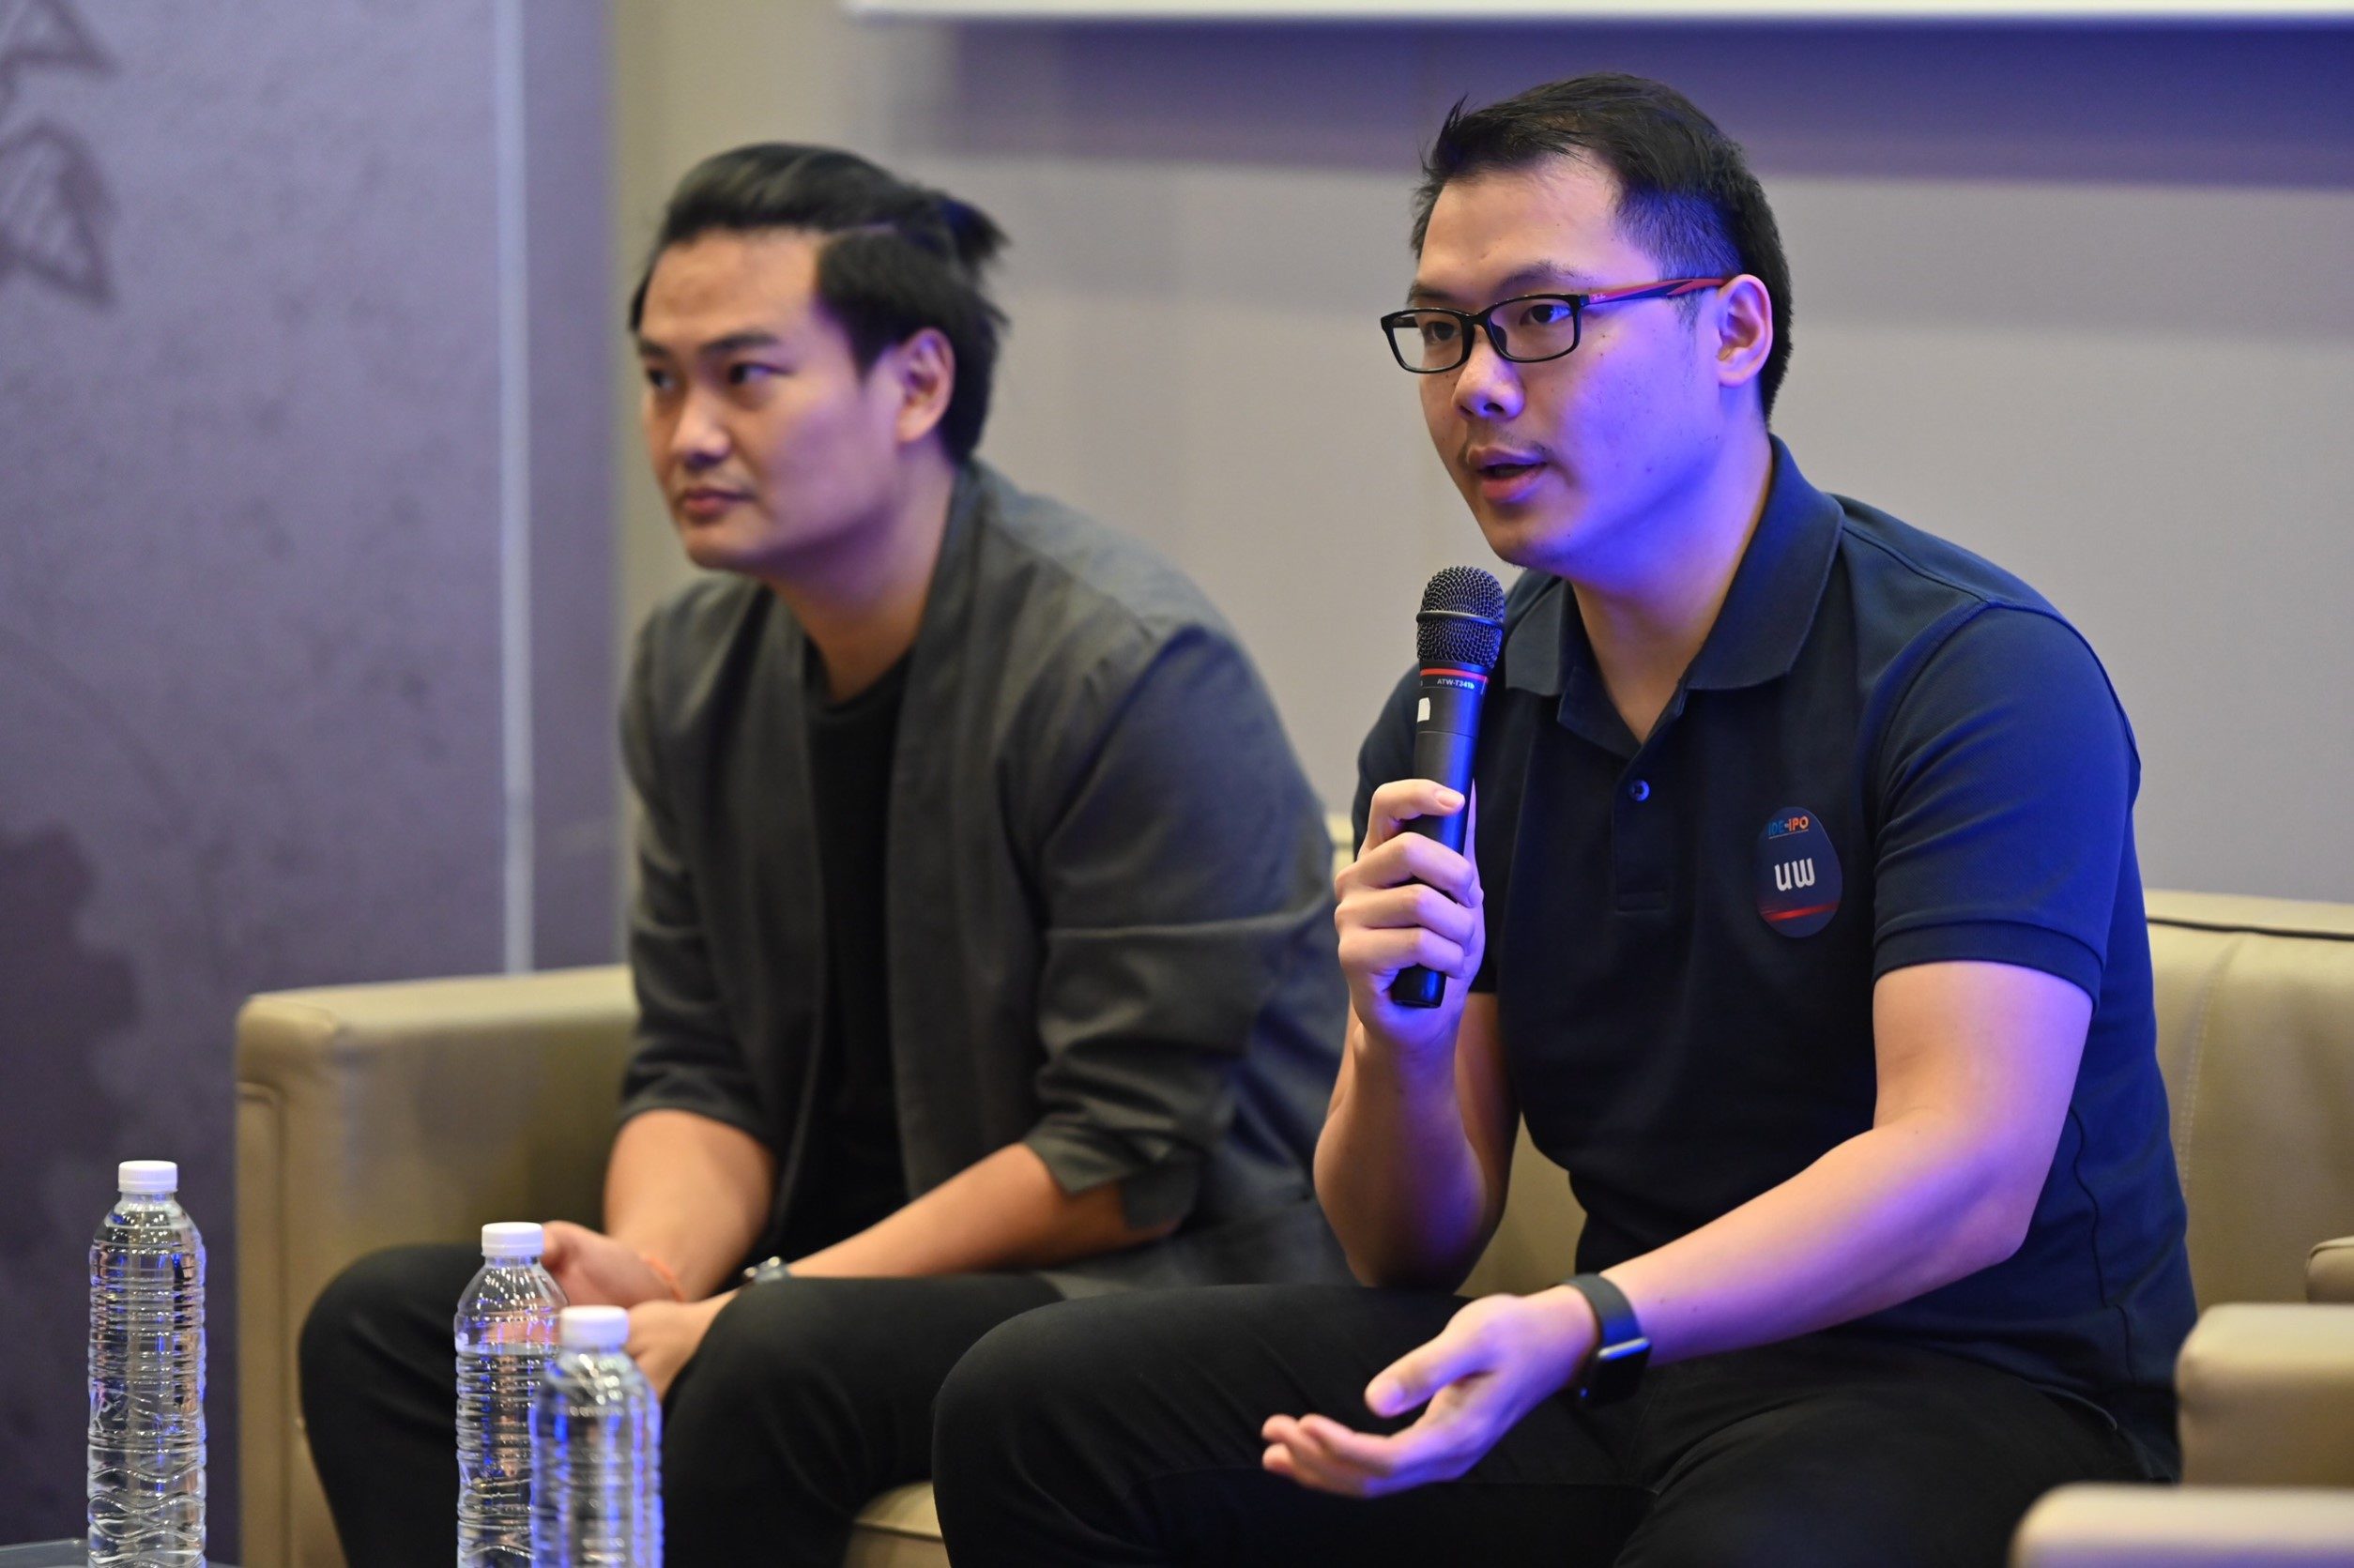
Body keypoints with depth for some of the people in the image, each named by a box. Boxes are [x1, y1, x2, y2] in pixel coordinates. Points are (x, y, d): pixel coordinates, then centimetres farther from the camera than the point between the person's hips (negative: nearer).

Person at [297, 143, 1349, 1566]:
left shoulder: (1136, 671, -18)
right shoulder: (697, 666, 7)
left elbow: (1130, 1161, -20)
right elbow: (702, 1072, 9)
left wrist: (750, 1311, -22)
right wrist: (651, 1268, -15)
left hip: (1172, 1279, -8)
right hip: (860, 1262, 8)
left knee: (775, 1365, -35)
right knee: (386, 1323, -8)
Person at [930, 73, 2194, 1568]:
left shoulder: (1980, 672, -11)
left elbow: (1968, 1174, -22)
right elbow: (1415, 1246, 9)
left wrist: (1580, 1326, -33)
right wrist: (1400, 1044, -14)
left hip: (1963, 1386, -6)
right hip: (1622, 1385, 7)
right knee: (1033, 1407, -8)